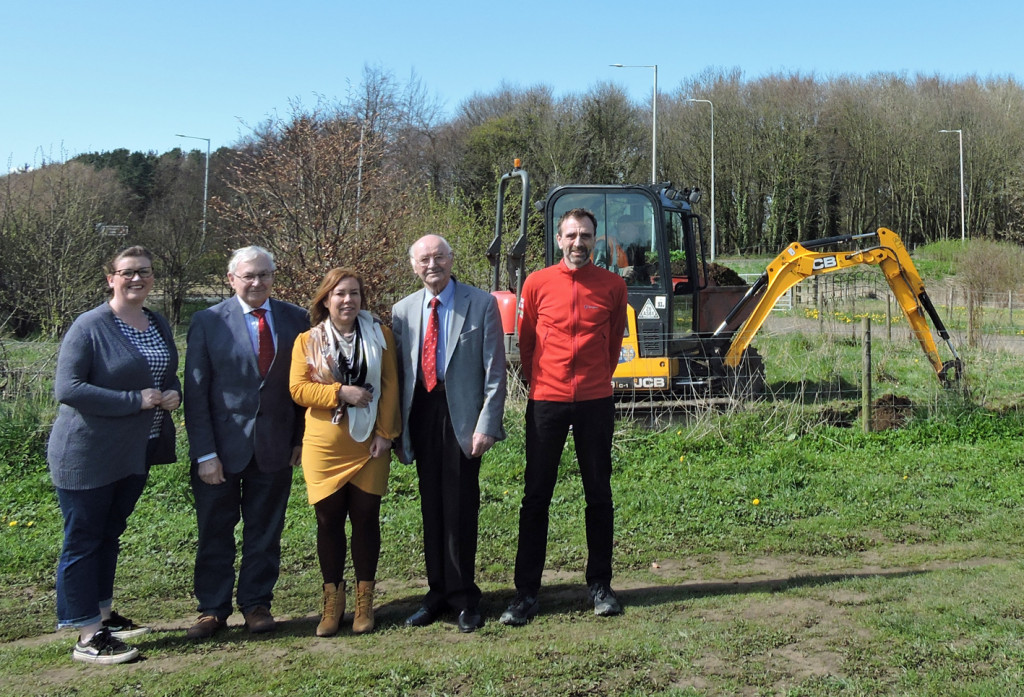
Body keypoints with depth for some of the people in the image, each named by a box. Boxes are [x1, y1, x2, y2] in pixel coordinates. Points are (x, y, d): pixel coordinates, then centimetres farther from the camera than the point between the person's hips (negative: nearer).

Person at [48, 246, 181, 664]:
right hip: (88, 454, -7)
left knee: (110, 535, 19)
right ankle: (87, 637, 9)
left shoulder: (159, 326, 7)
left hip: (135, 453, 7)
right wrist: (135, 401, -23)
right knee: (82, 540, 3)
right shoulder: (89, 327, -15)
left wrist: (173, 394, -5)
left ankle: (102, 615, 33)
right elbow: (66, 388, -21)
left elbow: (168, 376, 20)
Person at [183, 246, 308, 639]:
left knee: (265, 531, 12)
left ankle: (256, 605, 27)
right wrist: (204, 453, -11)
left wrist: (301, 439, 1)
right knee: (215, 532, 9)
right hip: (222, 446, -2)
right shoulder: (208, 322, -4)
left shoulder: (295, 319, 2)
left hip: (275, 446, 2)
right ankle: (212, 609, 24)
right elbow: (195, 392, -6)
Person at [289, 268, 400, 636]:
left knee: (366, 518, 5)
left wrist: (385, 433, -6)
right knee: (329, 521, 5)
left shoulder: (380, 335, 3)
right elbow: (298, 389, -4)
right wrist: (340, 392, -16)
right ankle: (332, 601, 18)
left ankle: (364, 601, 18)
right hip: (324, 446, 0)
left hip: (368, 445, 0)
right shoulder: (307, 341, 3)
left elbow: (390, 386, 1)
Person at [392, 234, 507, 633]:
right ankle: (438, 592, 23)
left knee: (461, 507, -1)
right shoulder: (402, 311, 10)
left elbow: (495, 371, -4)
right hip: (421, 414, 4)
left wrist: (486, 425, -11)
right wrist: (397, 430, 6)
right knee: (431, 507, 11)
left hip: (461, 415, -4)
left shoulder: (481, 305, 0)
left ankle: (463, 596, 14)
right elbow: (399, 372, 12)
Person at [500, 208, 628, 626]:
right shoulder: (537, 283, 0)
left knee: (599, 494, 9)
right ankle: (526, 592, 10)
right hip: (546, 402, -1)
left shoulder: (612, 286, 2)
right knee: (536, 497, 2)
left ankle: (600, 584, 22)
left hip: (595, 402, 1)